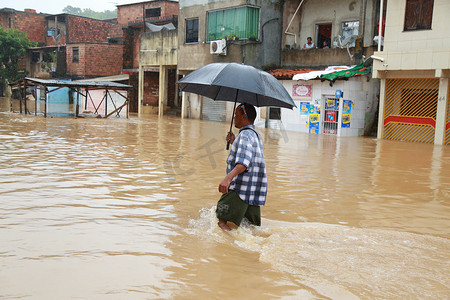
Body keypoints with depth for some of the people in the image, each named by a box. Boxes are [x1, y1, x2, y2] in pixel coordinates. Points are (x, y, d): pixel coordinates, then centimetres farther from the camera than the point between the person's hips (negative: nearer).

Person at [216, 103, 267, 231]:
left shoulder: (245, 135, -12)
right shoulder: (256, 135, 21)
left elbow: (244, 161, -30)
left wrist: (229, 177, -42)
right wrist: (233, 143, 26)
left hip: (241, 189, -11)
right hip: (255, 191, 11)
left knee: (222, 221, -16)